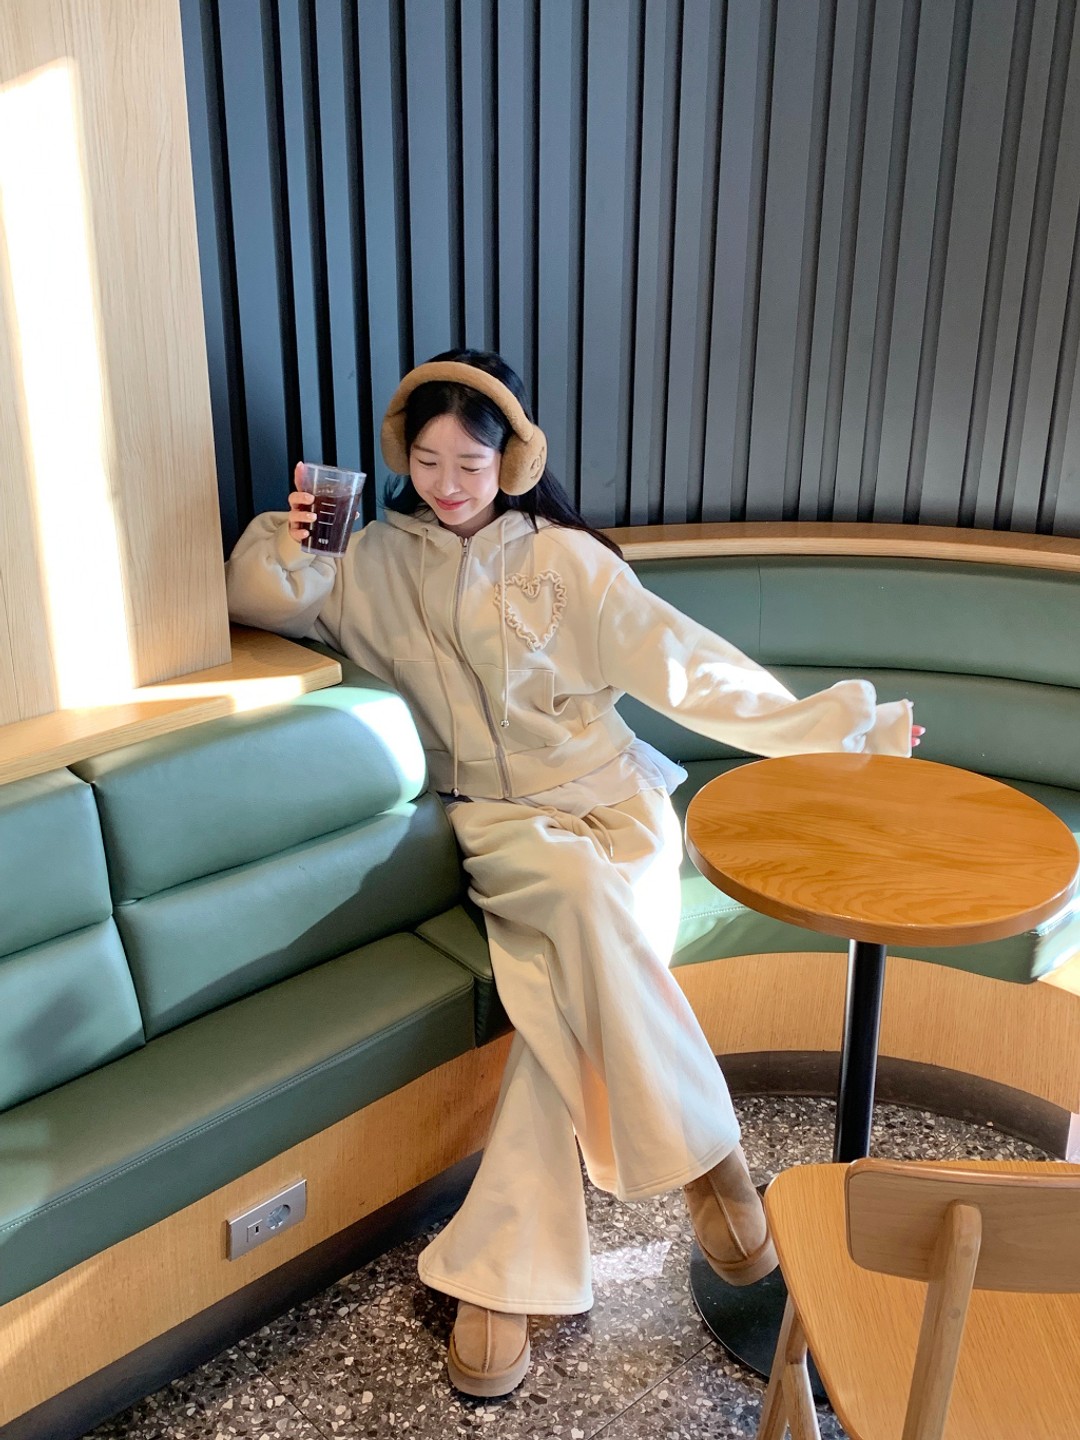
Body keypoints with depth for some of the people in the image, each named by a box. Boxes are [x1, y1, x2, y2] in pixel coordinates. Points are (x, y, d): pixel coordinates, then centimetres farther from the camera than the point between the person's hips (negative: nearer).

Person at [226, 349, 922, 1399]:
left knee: (570, 996, -29)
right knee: (585, 894, -34)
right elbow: (261, 599, 15)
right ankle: (708, 1157, -23)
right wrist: (284, 537, -8)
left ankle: (498, 1269, -19)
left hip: (609, 800, 0)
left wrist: (830, 726, -5)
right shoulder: (379, 562, 9)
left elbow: (682, 663, -1)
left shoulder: (564, 559, 1)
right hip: (497, 822, 0)